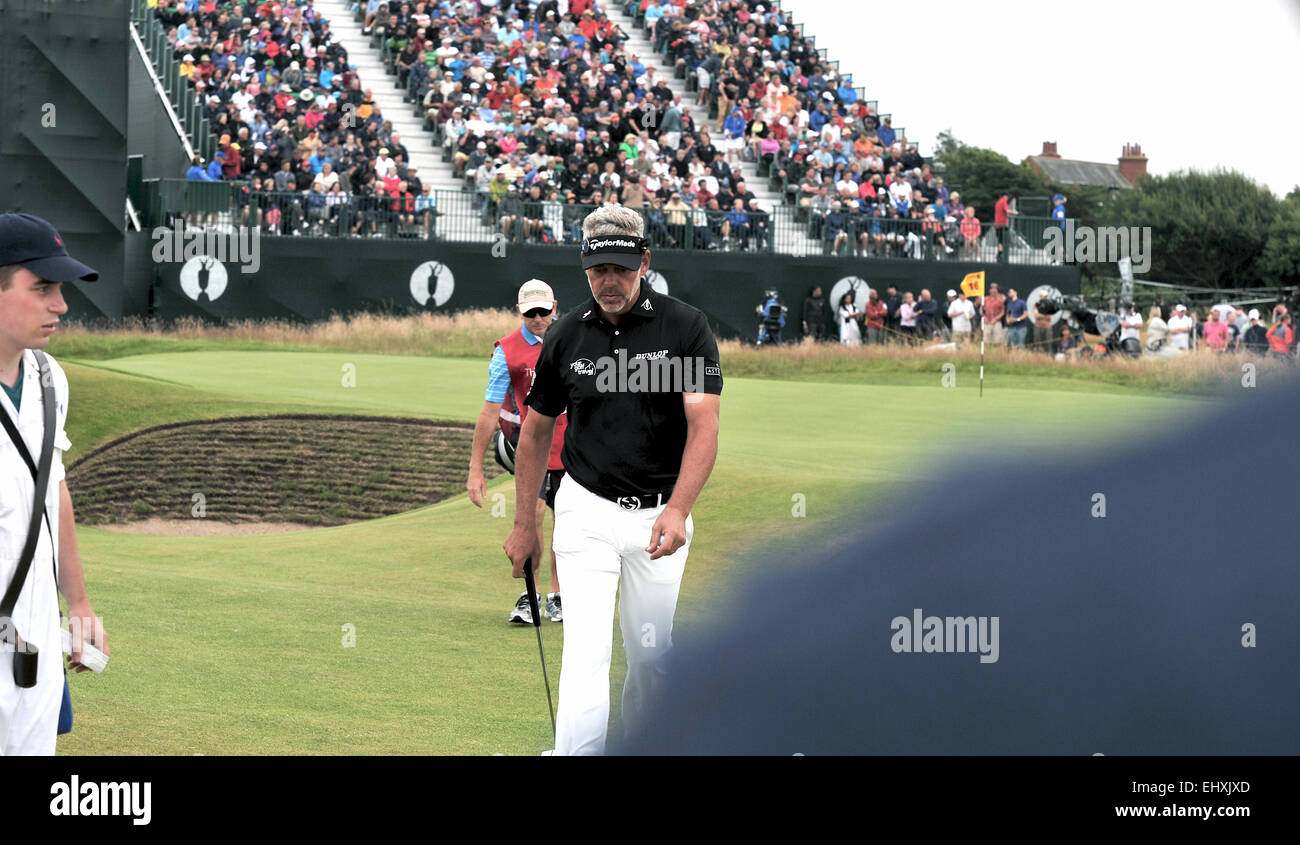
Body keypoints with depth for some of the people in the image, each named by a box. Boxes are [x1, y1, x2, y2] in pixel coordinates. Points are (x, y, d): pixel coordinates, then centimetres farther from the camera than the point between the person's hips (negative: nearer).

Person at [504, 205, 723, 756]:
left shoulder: (684, 327, -7)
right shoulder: (566, 337, 0)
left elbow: (704, 426, -14)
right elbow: (536, 430, 11)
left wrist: (678, 510, -27)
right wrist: (524, 524, 10)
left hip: (659, 515, 0)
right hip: (587, 509, 0)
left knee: (652, 656, 8)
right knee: (586, 653, -12)